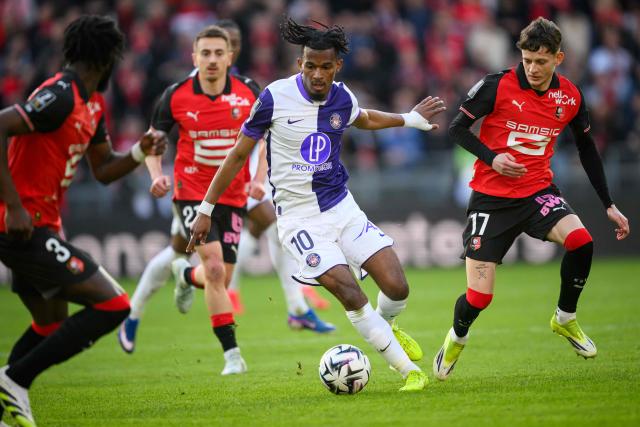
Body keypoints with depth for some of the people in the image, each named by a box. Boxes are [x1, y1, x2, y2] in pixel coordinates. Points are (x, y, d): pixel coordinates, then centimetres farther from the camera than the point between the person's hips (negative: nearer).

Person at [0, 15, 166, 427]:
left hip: (36, 227, 11)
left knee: (53, 325, 21)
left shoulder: (93, 103, 14)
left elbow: (103, 169, 22)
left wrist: (141, 152, 2)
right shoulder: (61, 96, -17)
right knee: (112, 306, -11)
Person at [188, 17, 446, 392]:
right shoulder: (276, 97, -14)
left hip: (342, 207, 4)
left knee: (397, 287, -7)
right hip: (299, 219, -4)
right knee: (351, 294, -21)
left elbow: (365, 119, 26)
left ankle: (386, 326, 30)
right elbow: (239, 153, -3)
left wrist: (411, 119, 26)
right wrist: (206, 210, -1)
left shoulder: (342, 98, -1)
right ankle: (409, 370, -9)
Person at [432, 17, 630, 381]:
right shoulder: (498, 86, -12)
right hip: (491, 197, -3)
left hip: (537, 191, 3)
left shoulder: (571, 97, -1)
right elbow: (457, 128, -3)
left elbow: (588, 151, 12)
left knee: (581, 241, -27)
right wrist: (491, 158, -20)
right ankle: (456, 340, 28)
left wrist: (609, 205, 11)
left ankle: (565, 319, -1)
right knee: (478, 298, -8)